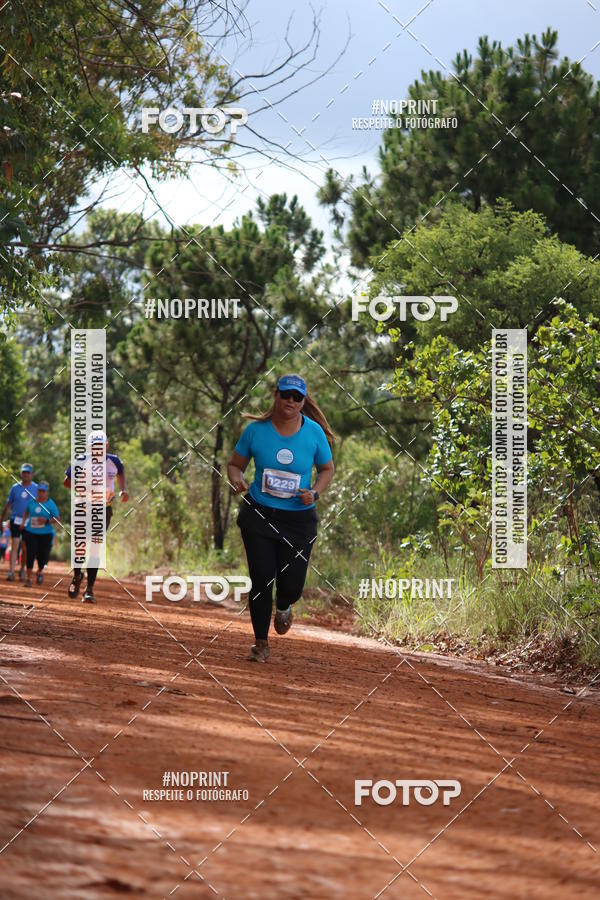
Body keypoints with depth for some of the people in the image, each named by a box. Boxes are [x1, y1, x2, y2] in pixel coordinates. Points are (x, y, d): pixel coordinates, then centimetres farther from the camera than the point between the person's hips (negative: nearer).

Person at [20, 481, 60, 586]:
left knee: (43, 556, 3)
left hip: (45, 534, -2)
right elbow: (27, 512, 25)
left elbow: (57, 519, -6)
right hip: (31, 532, 2)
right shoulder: (32, 502, 5)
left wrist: (47, 520, -21)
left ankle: (40, 572, 35)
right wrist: (23, 522, 11)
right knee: (30, 554, -8)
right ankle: (29, 578, -3)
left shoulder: (51, 504, -5)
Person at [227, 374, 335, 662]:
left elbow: (327, 469, 10)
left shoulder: (313, 433, -4)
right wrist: (237, 480, -16)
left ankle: (283, 607, 38)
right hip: (259, 516, 0)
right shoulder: (256, 430, -5)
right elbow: (235, 464, 7)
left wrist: (315, 492, -9)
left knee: (291, 585, -1)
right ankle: (261, 643, 13)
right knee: (261, 580, -5)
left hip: (299, 519, 0)